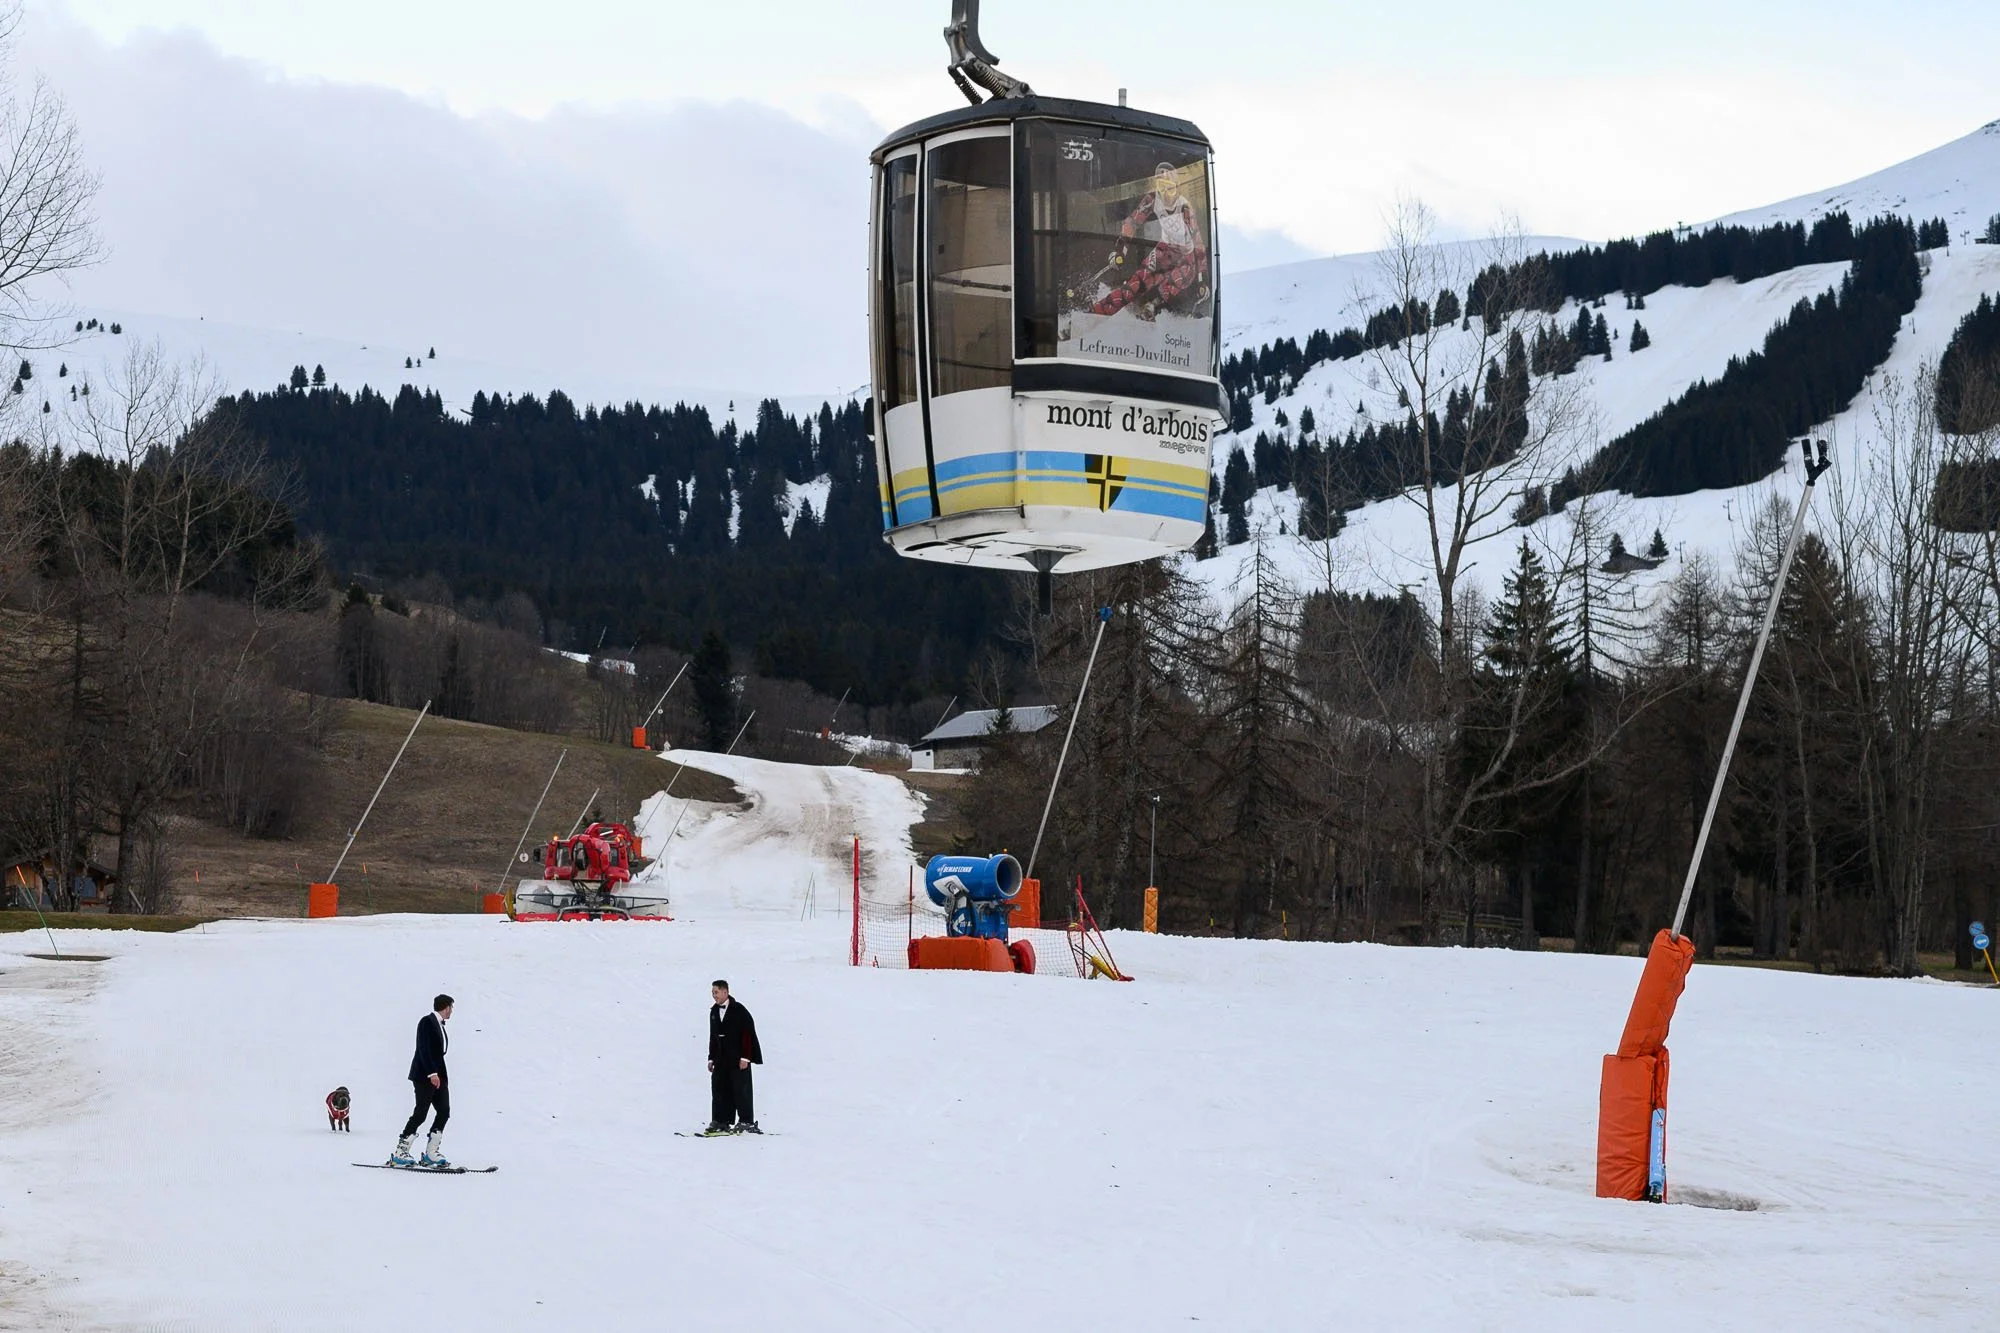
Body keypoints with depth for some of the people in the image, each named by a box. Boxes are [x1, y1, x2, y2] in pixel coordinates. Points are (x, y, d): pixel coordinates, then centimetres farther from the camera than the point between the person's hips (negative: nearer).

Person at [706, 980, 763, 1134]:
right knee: (719, 1087, 1)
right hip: (721, 1059, 6)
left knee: (740, 1089, -6)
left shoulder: (738, 1010, -9)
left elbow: (748, 1033, -11)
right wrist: (711, 1057, 14)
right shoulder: (714, 1011, 12)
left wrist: (745, 1057, -16)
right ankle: (720, 1121, 5)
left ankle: (746, 1121, 0)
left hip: (738, 1058, -6)